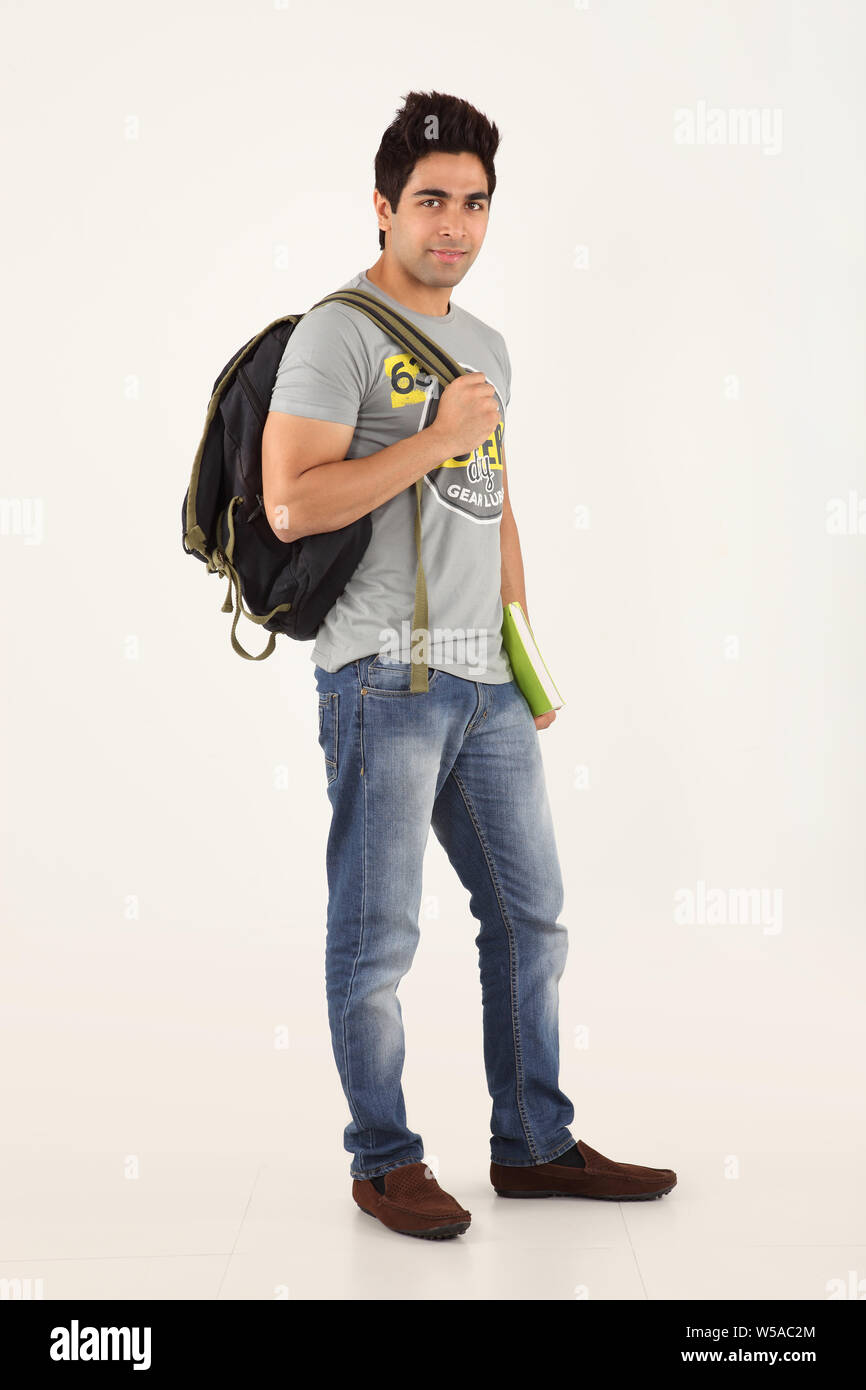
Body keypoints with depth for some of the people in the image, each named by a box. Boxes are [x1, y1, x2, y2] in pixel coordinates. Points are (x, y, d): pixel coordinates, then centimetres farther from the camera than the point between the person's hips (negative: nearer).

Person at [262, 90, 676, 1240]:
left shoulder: (485, 345, 18)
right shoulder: (338, 333, -7)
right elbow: (290, 505, -18)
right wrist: (438, 437, -16)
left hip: (486, 680, 8)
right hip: (385, 677, -8)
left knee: (531, 912, 12)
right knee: (378, 936, 1)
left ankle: (536, 1144, 25)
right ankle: (384, 1162, 16)